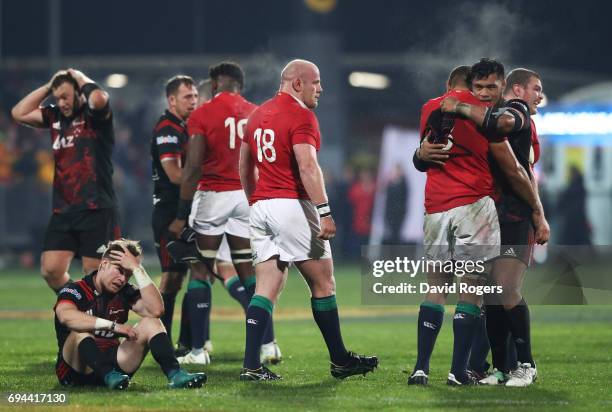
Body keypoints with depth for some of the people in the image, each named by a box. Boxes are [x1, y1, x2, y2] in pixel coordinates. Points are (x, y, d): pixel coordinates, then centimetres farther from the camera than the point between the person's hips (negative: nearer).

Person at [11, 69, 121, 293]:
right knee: (50, 270, -1)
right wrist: (48, 87, 9)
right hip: (62, 211, 6)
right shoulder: (55, 116, 15)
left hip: (96, 209, -6)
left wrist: (81, 79, -7)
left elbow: (98, 99, -27)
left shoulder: (94, 115, -5)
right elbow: (19, 113, 13)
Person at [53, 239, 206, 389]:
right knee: (81, 329, -32)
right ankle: (110, 377, -50)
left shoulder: (125, 293, 5)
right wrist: (113, 326, -37)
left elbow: (156, 310, -14)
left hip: (112, 363, 5)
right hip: (75, 370, -5)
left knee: (151, 323, -8)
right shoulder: (75, 290, -9)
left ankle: (174, 374, -28)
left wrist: (137, 269, -13)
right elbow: (66, 316, -34)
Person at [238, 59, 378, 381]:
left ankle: (251, 365, -6)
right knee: (323, 284, 5)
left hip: (261, 207, 7)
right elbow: (307, 167, -20)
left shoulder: (258, 115, 16)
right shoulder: (301, 116, -9)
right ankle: (340, 360, 12)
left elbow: (244, 167, 23)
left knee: (266, 289, 4)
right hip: (292, 205, -7)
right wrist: (325, 212, -22)